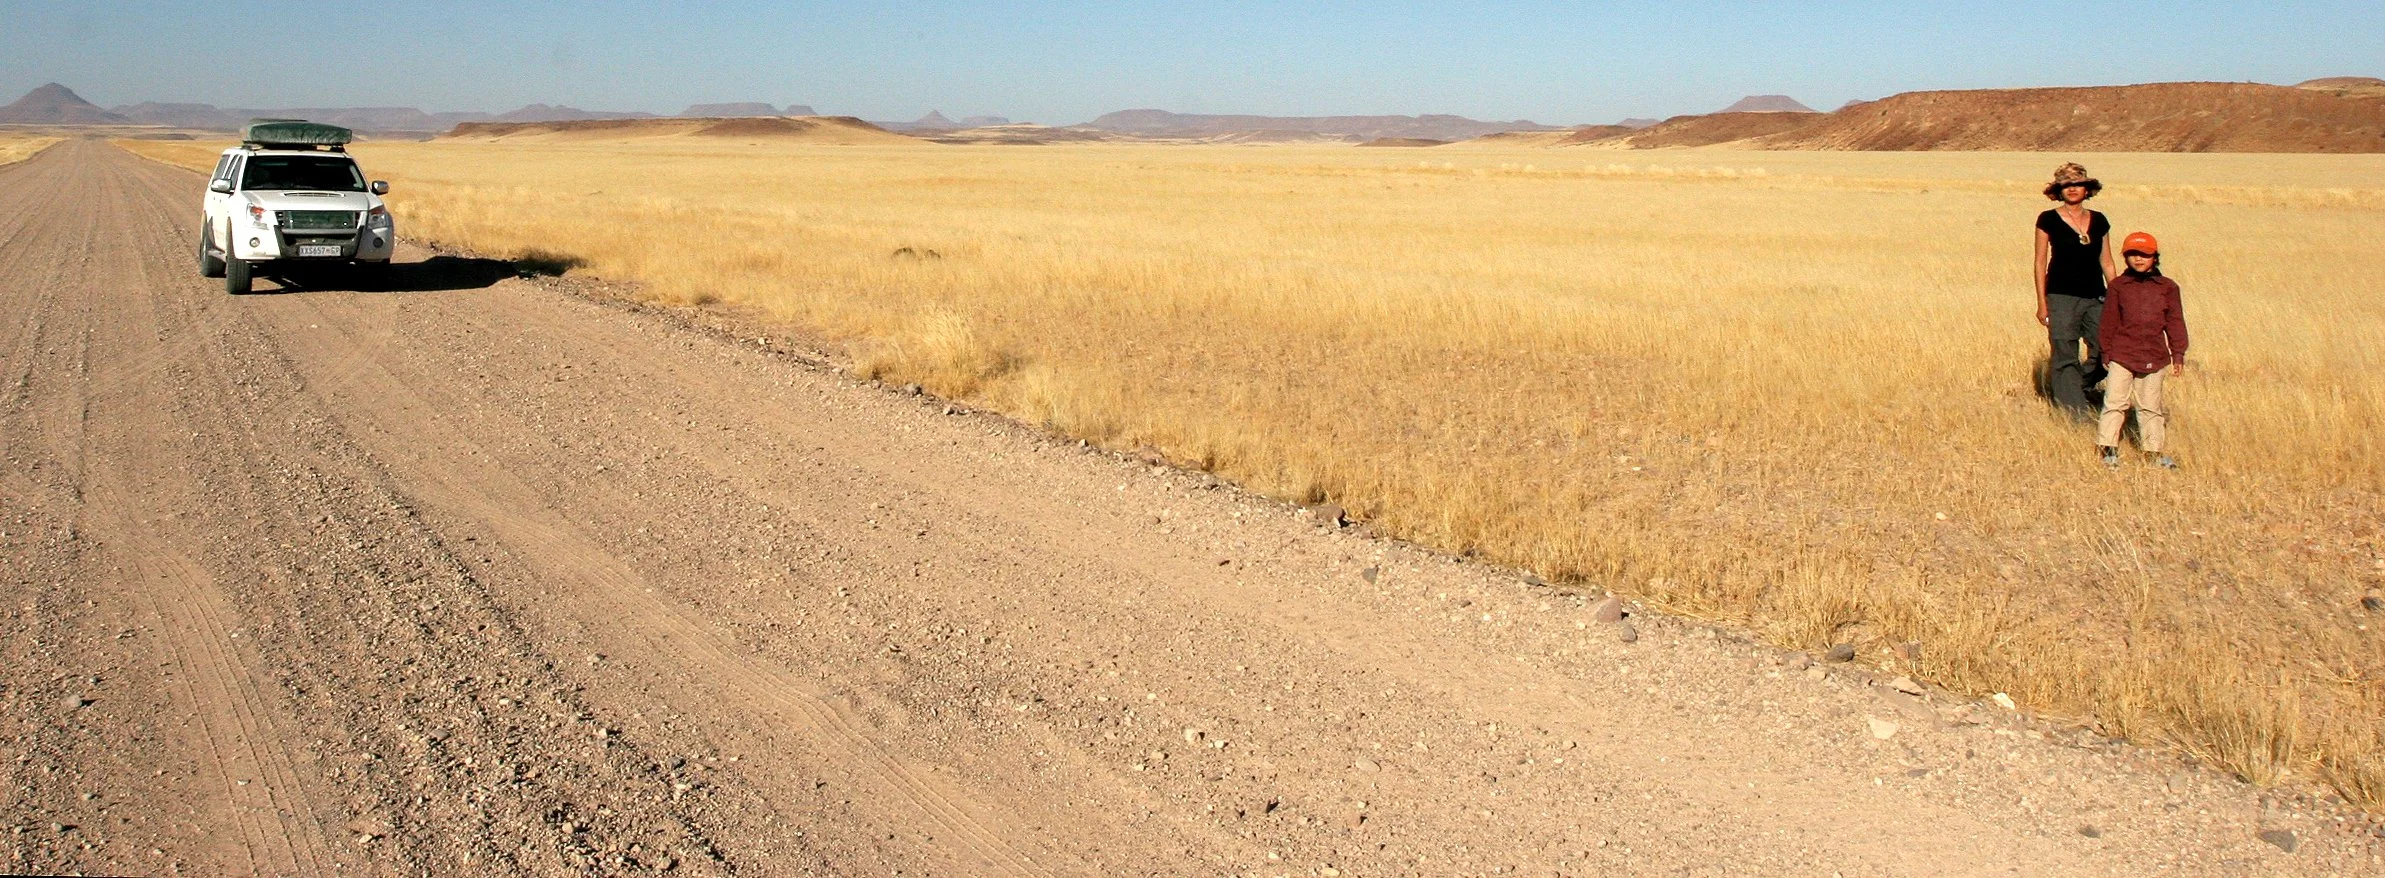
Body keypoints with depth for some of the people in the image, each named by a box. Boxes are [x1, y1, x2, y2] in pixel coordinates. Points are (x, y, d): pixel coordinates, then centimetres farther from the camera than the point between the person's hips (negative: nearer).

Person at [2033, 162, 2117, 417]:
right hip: (2061, 297, -4)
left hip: (2095, 297, 4)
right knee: (2065, 357, -4)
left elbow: (2106, 263, 14)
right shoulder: (2048, 220, 0)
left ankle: (2062, 389, 19)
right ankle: (2076, 413, 3)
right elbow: (2041, 262, 0)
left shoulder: (2099, 222, 10)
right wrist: (2042, 302, -4)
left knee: (2104, 353, -2)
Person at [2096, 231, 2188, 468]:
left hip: (2154, 356, 1)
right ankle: (2109, 449, 0)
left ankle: (2154, 451, 17)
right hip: (2122, 354, -1)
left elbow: (2175, 322, 7)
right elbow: (2110, 321, 5)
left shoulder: (2167, 287, 6)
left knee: (2150, 405, 8)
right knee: (2114, 400, -6)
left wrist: (2178, 353, 4)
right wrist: (2107, 351, 3)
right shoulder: (2118, 286, 3)